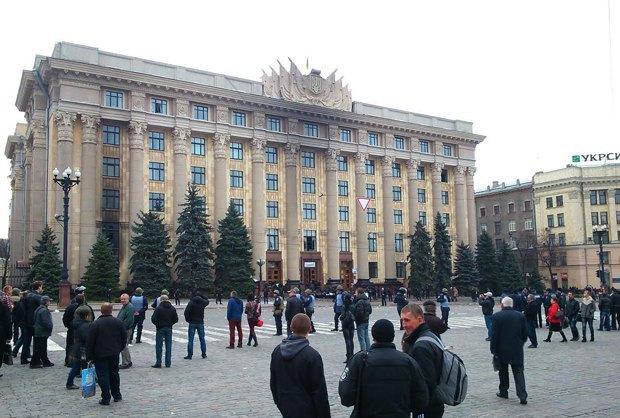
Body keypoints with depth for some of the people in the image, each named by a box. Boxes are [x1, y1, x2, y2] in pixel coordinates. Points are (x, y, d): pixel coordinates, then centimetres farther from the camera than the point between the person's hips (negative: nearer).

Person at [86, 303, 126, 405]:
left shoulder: (95, 324, -11)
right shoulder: (118, 322, 0)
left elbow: (89, 342, -9)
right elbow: (124, 338, 7)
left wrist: (89, 357, -1)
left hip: (100, 355, -4)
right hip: (114, 354, 4)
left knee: (103, 376, 2)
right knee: (114, 374, 17)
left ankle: (105, 399, 3)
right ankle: (117, 396, 24)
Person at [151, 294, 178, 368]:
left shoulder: (158, 308, -12)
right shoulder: (172, 308, 2)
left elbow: (154, 319, -13)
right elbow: (176, 319, 4)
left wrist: (157, 324, 6)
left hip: (160, 329, -4)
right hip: (169, 329, 4)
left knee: (159, 346, 3)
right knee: (168, 346, 10)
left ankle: (158, 363, 3)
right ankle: (168, 363, 12)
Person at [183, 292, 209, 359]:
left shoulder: (191, 303, -11)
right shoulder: (203, 302, -2)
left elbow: (186, 313, -14)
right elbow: (207, 301, 22)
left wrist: (188, 320, 0)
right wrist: (201, 295, 16)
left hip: (192, 323, -3)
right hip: (200, 323, 3)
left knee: (190, 340, 2)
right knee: (202, 339, 11)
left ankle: (189, 355, 1)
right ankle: (204, 354, 15)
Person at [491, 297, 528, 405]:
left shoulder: (497, 316, -9)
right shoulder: (520, 315, 1)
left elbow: (494, 335, -9)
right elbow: (525, 333, 5)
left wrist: (493, 350, -3)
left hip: (502, 349, -2)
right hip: (517, 350, 2)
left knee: (503, 371, 14)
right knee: (518, 371, 3)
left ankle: (503, 392, 24)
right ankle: (522, 395, -7)